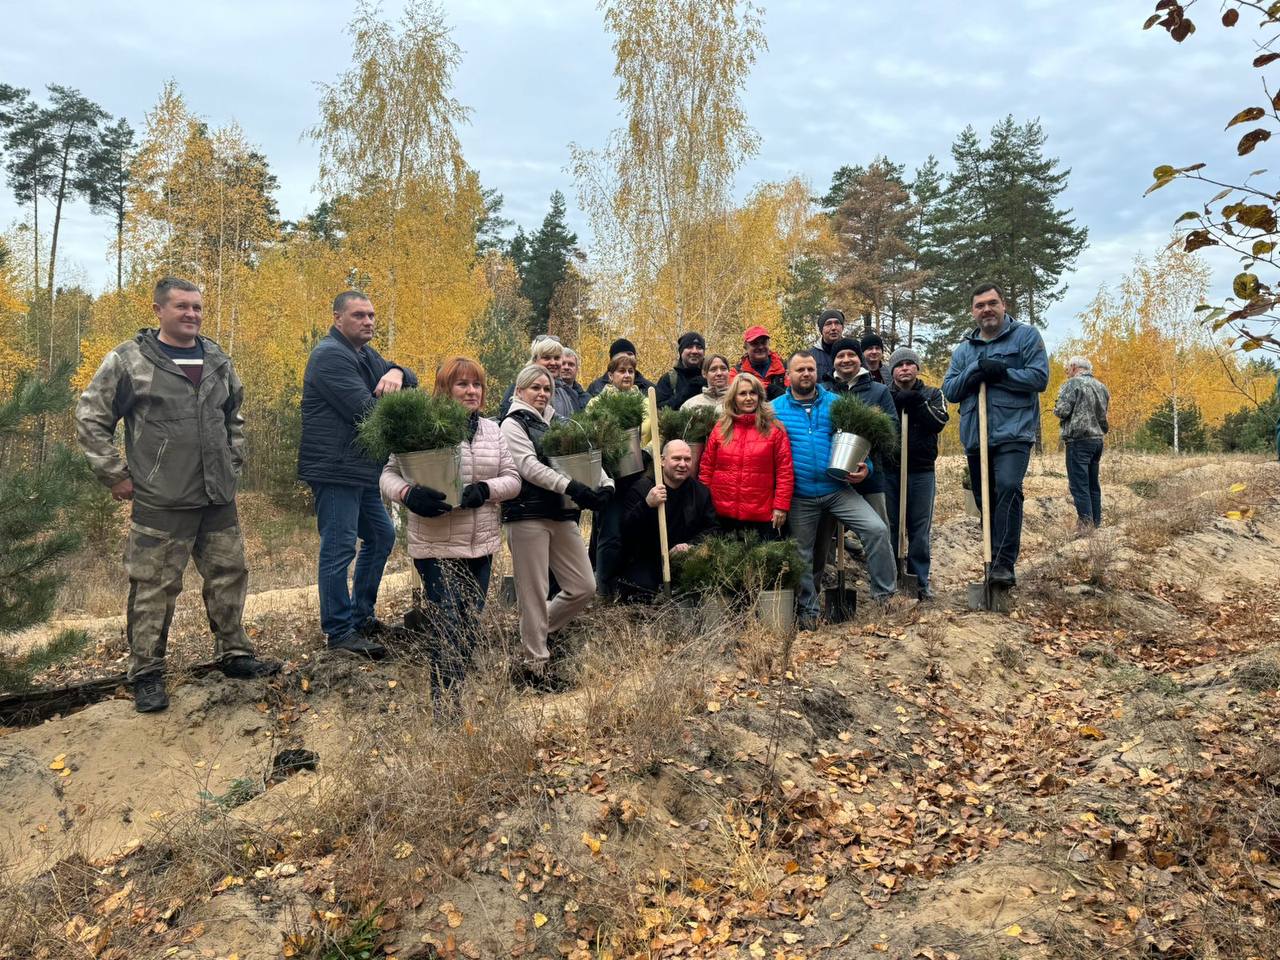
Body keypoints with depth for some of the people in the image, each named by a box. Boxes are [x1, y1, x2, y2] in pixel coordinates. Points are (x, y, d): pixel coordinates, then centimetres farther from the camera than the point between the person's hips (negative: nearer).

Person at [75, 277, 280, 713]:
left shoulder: (218, 360, 11)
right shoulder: (128, 360, -6)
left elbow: (235, 416, 24)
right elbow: (90, 418, -2)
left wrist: (233, 462, 16)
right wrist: (115, 475, -4)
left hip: (219, 498, 6)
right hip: (160, 501, -5)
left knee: (229, 575, 12)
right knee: (154, 587, 1)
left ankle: (233, 654, 26)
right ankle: (146, 673, 15)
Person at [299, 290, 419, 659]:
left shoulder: (365, 354, 17)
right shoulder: (331, 356, -14)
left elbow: (411, 381, 10)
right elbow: (365, 411, -22)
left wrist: (395, 372, -14)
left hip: (361, 470, 10)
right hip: (335, 469, -10)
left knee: (381, 535, 17)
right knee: (339, 548, -6)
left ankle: (361, 614, 27)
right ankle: (340, 631, 1)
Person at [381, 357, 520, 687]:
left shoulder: (492, 429, 9)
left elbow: (512, 479, 6)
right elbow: (389, 474, -3)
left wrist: (484, 489, -13)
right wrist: (409, 493, -24)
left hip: (482, 543, 5)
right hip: (437, 546, -5)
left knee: (472, 624, 14)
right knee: (452, 628, -3)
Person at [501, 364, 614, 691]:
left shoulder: (557, 423, 19)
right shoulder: (513, 423, -1)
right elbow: (530, 466, -15)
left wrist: (606, 484, -9)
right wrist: (571, 486, -27)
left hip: (562, 514, 7)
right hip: (528, 514, -7)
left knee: (583, 587, 6)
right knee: (535, 593, -2)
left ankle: (536, 631, 26)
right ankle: (534, 664, 11)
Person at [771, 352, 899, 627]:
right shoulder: (775, 409, 2)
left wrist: (866, 467, -6)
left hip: (838, 489, 0)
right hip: (799, 497, 0)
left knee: (876, 529, -16)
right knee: (802, 553, 10)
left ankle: (885, 594, -1)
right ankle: (807, 610, 26)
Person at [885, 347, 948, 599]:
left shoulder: (932, 394, 11)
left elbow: (939, 422, -7)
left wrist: (916, 403, -13)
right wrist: (897, 401, -14)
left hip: (922, 472, 0)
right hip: (888, 471, 0)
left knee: (920, 531, 4)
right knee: (889, 529, 2)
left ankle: (920, 582, 12)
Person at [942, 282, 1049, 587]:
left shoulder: (1026, 336, 4)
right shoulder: (965, 349, 16)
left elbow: (1039, 377, -6)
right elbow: (949, 391, 8)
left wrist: (1000, 372, -15)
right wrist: (974, 373, -9)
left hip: (1013, 432, -5)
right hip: (975, 436, 5)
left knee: (1008, 488, -24)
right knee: (985, 500, 10)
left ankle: (1004, 563, -24)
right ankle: (994, 559, 23)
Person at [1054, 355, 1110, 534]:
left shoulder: (1073, 383, -9)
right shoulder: (1101, 386, 14)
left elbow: (1061, 411, -15)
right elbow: (1104, 414, 19)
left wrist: (1057, 409, 5)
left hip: (1079, 440, -7)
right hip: (1098, 439, 7)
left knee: (1079, 483, -6)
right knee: (1093, 483, 14)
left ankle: (1085, 522, -9)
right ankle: (1096, 522, 18)